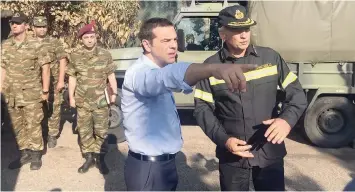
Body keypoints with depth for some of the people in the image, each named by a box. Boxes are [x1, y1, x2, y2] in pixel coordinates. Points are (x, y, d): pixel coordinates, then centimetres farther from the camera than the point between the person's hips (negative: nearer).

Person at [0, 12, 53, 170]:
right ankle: (24, 154, 26)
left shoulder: (36, 46, -7)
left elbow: (45, 68, -5)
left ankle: (36, 155, 14)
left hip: (31, 94, -5)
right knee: (18, 126, 13)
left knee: (33, 126, 1)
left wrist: (45, 91, -7)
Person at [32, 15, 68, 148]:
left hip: (53, 83, -2)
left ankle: (52, 135, 14)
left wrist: (61, 80, -10)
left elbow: (62, 61, -3)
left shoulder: (55, 43, 1)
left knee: (53, 110, 3)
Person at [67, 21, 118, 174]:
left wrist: (114, 93, -1)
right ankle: (89, 157, 22)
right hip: (82, 100, 2)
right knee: (84, 130, 9)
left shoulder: (105, 55, -2)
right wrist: (71, 97, 4)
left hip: (101, 100, -1)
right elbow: (72, 78, 6)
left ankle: (100, 158, 19)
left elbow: (111, 76, 3)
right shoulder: (75, 56, 2)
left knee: (101, 130, 5)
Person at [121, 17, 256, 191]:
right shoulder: (139, 72, -24)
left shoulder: (157, 70, 9)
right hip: (148, 170, -9)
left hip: (165, 163, 9)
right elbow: (168, 76, -47)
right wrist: (213, 68, -62)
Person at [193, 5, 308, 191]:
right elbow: (202, 108, -1)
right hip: (232, 155, 0)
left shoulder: (270, 57, 0)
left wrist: (287, 119, -16)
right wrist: (223, 139, -14)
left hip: (270, 153, 1)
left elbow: (296, 93, 3)